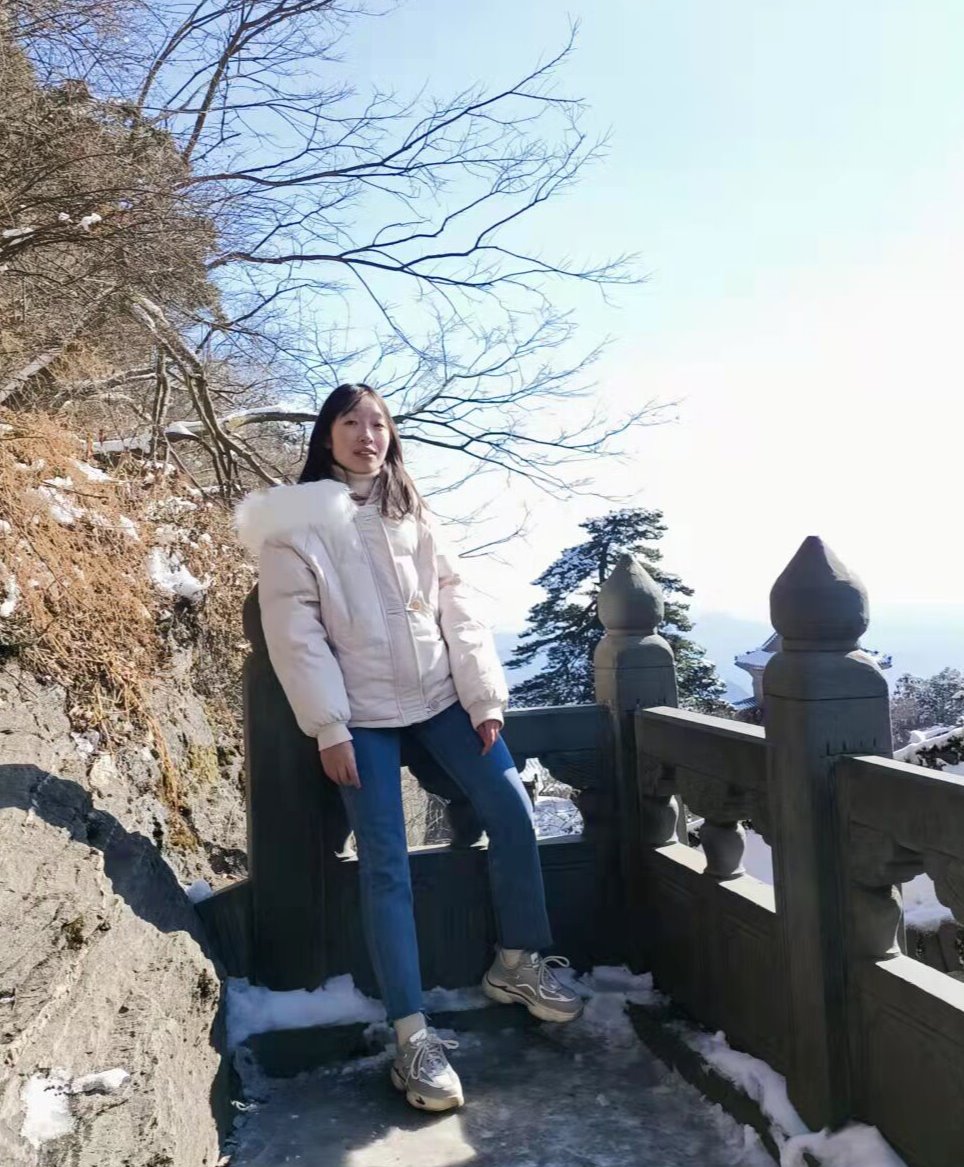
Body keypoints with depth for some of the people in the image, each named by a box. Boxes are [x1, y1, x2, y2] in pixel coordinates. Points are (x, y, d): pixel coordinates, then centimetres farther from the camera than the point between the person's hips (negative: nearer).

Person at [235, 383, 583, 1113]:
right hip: (363, 711, -4)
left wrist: (485, 696, -3)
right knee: (385, 863, -8)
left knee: (510, 808, -2)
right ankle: (413, 1036, -2)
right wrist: (329, 728, -15)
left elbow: (456, 603, 5)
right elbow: (295, 631, -9)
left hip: (440, 694, 5)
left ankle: (518, 963, 18)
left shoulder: (411, 512, 11)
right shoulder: (295, 521, -3)